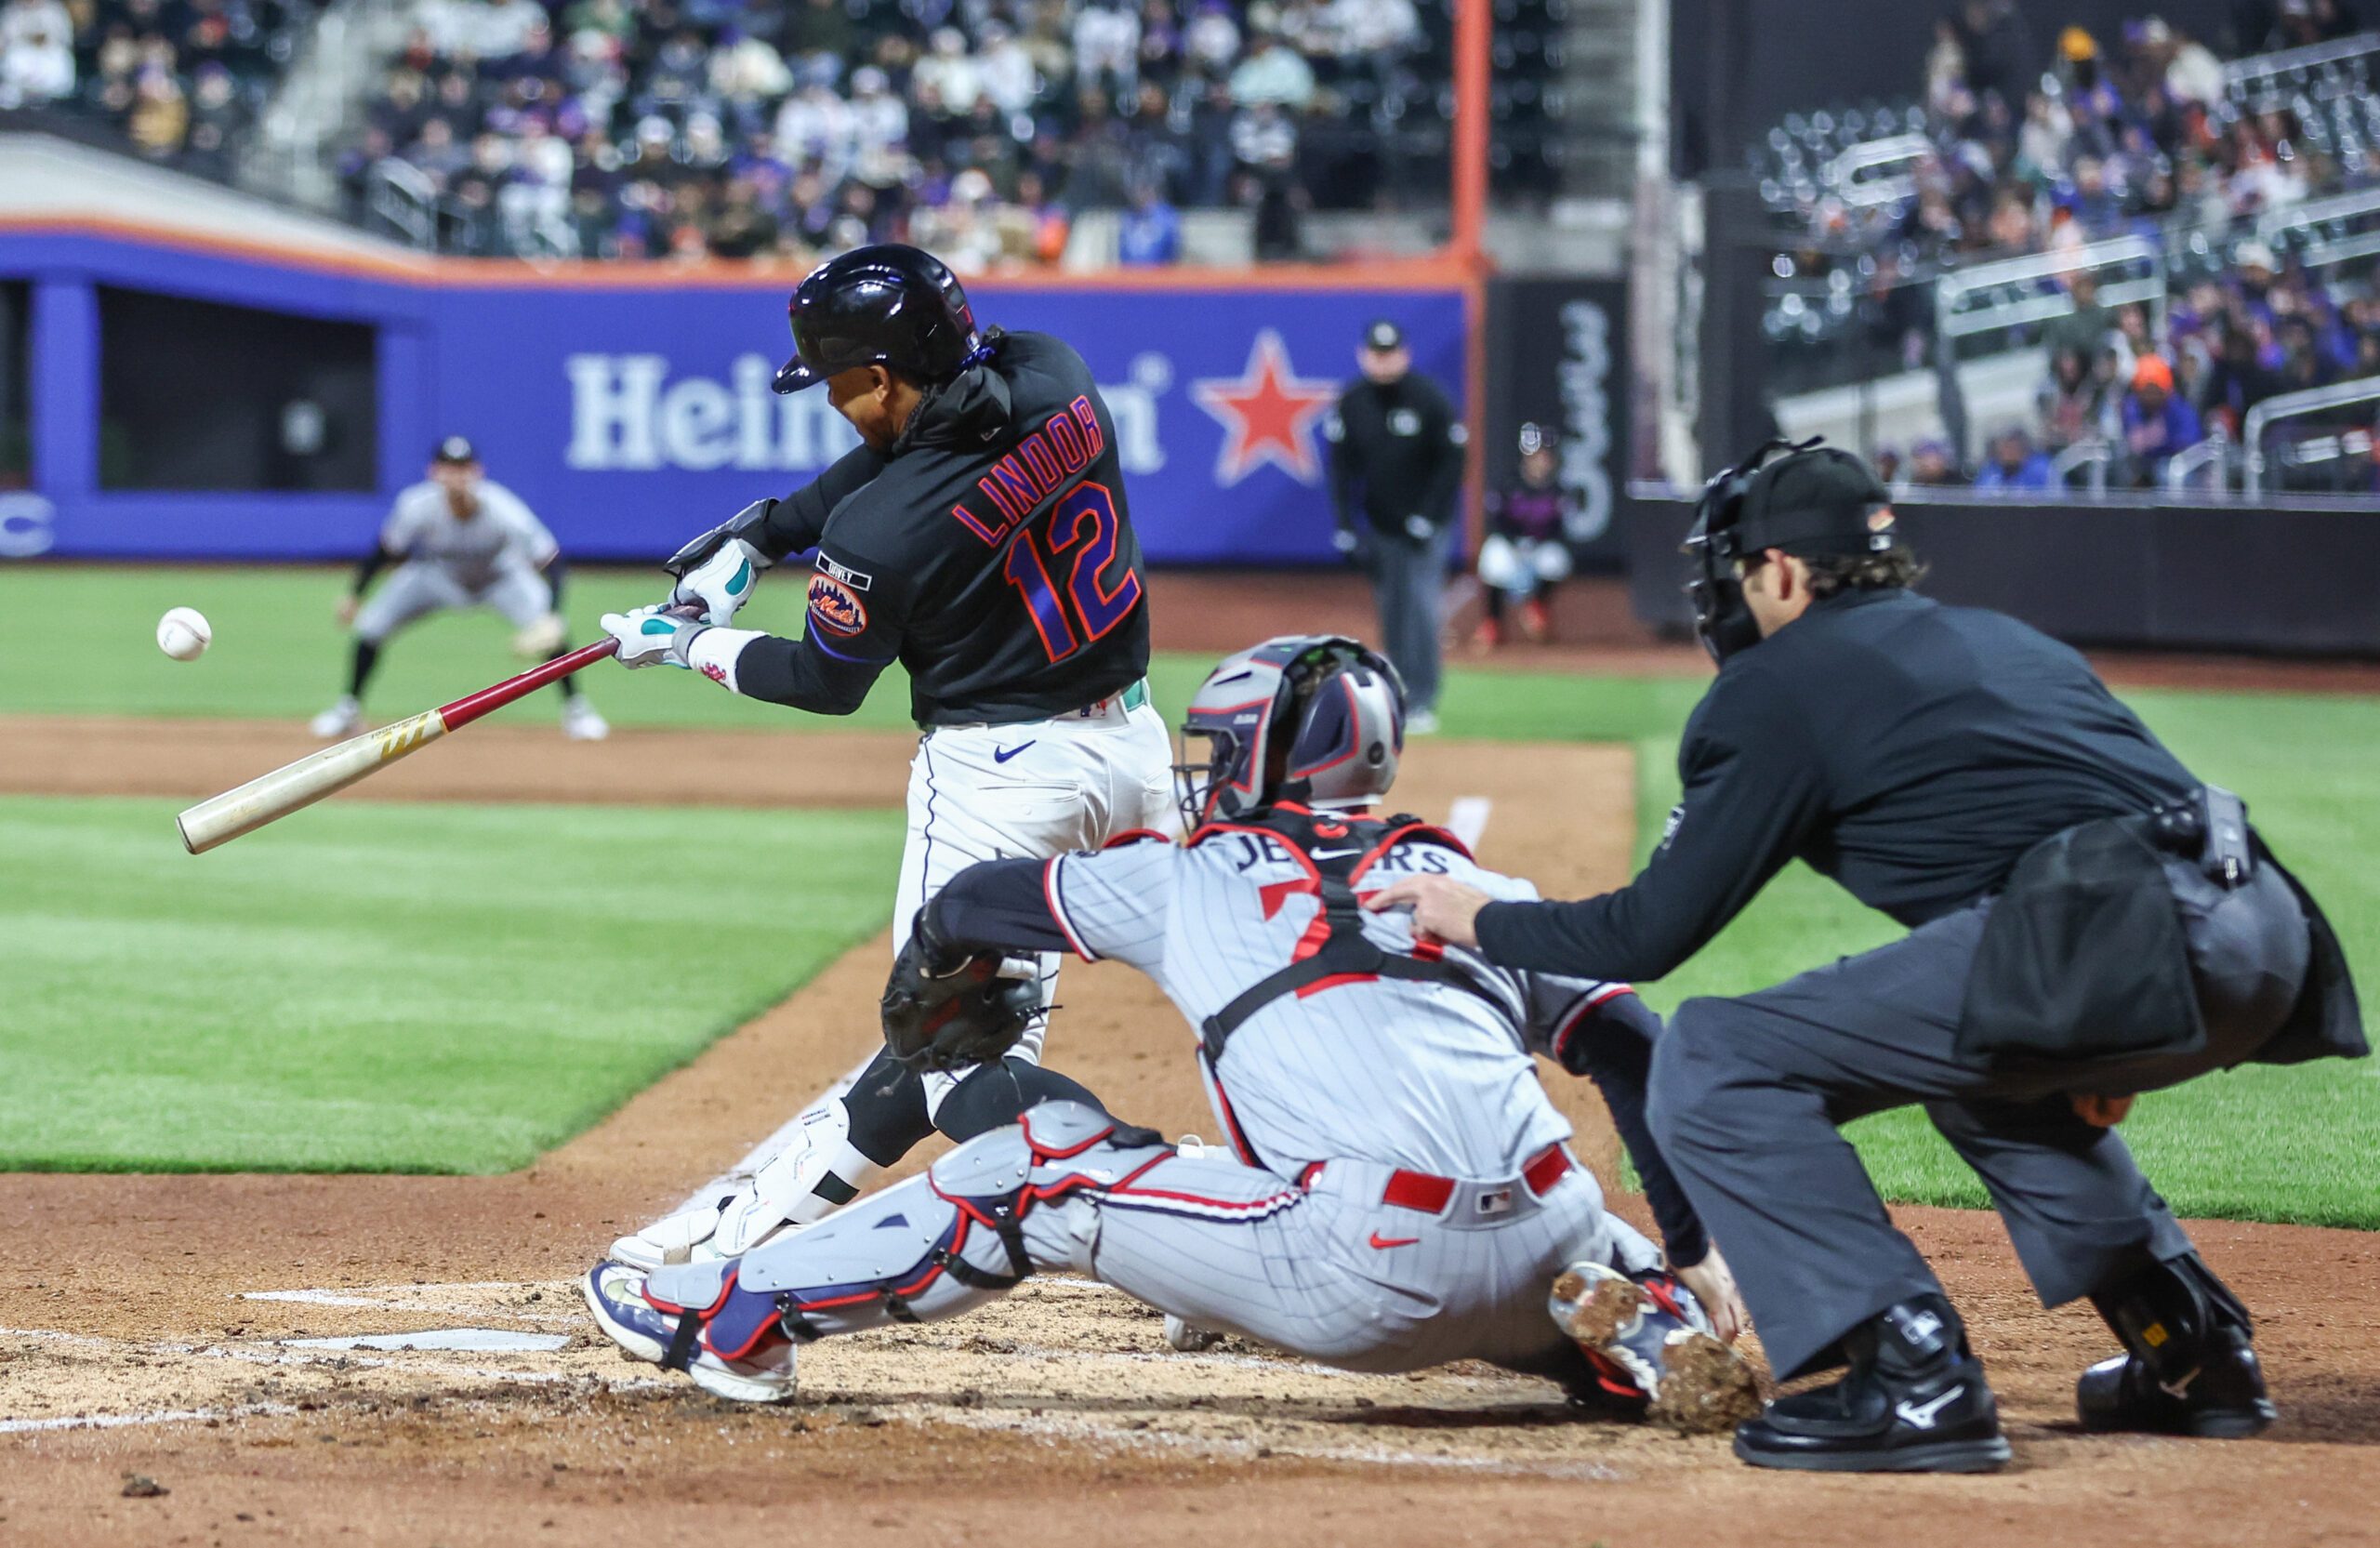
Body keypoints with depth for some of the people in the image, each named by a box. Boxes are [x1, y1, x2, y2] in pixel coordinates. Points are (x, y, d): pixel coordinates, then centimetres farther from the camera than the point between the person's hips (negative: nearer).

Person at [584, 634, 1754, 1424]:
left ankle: (737, 1317, 16)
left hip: (1373, 1272, -4)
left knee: (1040, 1173, 12)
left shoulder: (1196, 874, 18)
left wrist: (922, 994, 51)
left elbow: (968, 904, 30)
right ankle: (1654, 1329, 5)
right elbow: (1631, 1043, 15)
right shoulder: (1474, 888, 24)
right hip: (1545, 1246, 4)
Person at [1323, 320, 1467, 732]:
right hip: (1379, 527, 4)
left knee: (1420, 607, -12)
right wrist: (1345, 528, -4)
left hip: (1424, 525, -4)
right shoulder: (1350, 402, 0)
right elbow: (1342, 467, 4)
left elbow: (1452, 462, -7)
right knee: (1391, 613, 6)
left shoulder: (1431, 400, -11)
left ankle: (1423, 704, -11)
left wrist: (1427, 519, -12)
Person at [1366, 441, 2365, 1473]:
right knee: (1980, 1062, 38)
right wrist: (2105, 1040, 34)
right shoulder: (2003, 640, 32)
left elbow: (1652, 934, 9)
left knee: (1715, 1063, 0)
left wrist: (1479, 921, 25)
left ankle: (1913, 1380, -11)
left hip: (2100, 941, -8)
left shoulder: (1778, 682, 10)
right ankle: (2191, 1343, 28)